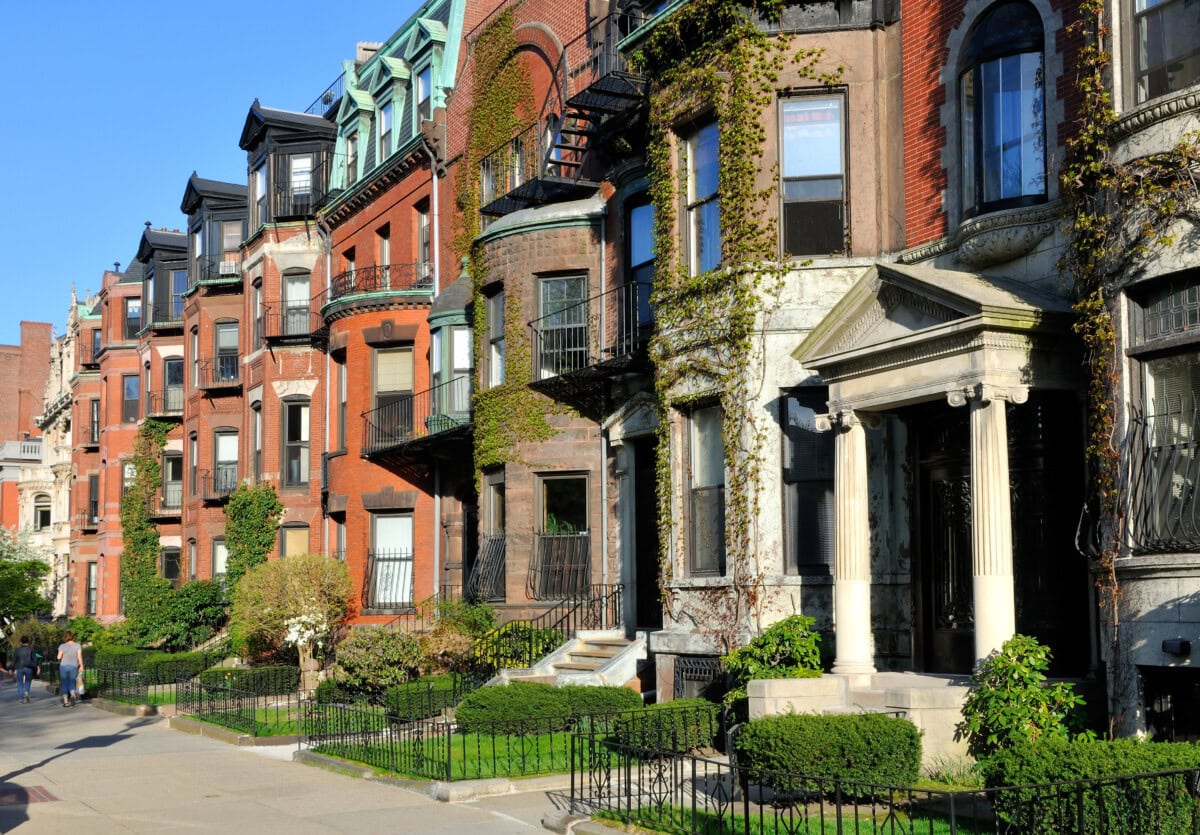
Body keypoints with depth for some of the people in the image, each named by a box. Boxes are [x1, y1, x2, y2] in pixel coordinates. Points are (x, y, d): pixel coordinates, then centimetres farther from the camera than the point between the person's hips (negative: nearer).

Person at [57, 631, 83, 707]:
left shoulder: (62, 646, -4)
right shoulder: (77, 646, -2)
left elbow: (59, 657, -8)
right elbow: (80, 656, -9)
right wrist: (81, 666, -3)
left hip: (63, 666, -1)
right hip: (74, 667, 1)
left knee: (64, 684, 10)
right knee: (72, 682, 15)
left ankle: (65, 701, 4)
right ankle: (73, 695, -13)